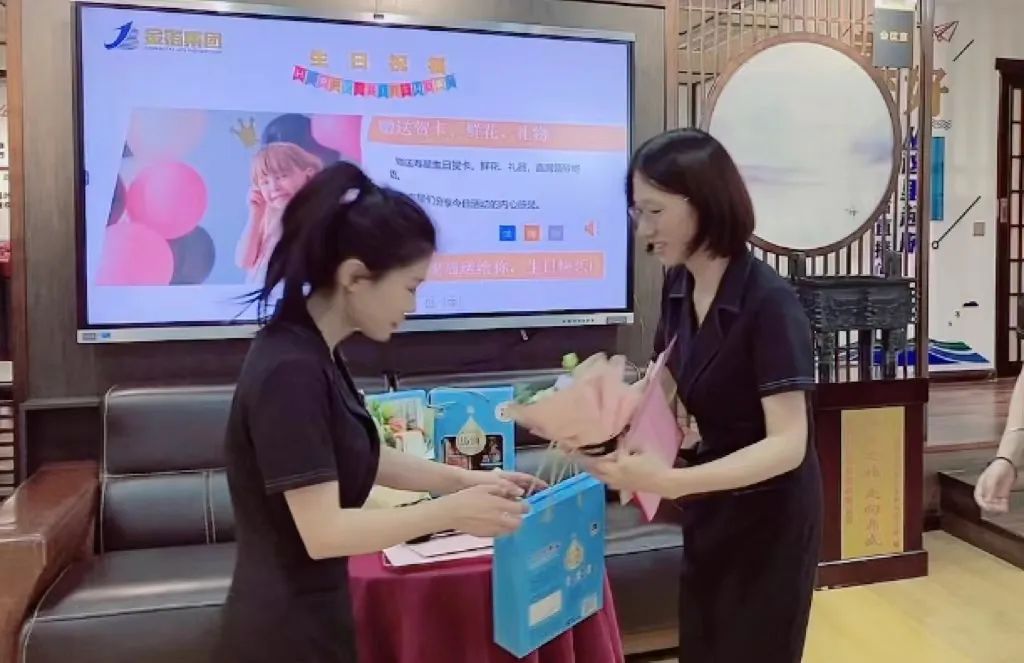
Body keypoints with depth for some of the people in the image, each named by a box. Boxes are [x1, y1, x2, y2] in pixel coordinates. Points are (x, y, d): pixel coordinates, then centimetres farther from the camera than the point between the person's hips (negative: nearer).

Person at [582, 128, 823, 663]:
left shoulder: (769, 303, -24)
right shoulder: (678, 286, -4)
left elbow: (787, 444, -27)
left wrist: (669, 482, -38)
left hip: (768, 519, -6)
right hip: (708, 517, 6)